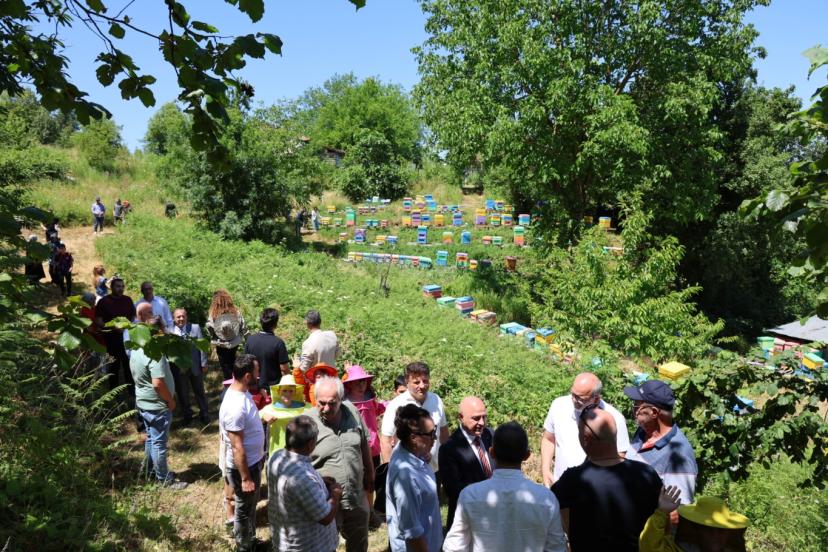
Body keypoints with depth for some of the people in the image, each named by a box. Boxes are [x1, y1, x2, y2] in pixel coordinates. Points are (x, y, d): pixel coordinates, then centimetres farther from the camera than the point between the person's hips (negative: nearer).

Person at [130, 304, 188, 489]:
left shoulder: (136, 349, 3)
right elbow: (158, 383, -32)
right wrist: (171, 400, -17)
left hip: (143, 402, 9)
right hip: (157, 406, -9)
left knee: (151, 438, 23)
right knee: (159, 443, 3)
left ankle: (151, 471, 37)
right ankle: (165, 480, 16)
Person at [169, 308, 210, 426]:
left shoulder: (195, 328, -6)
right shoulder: (169, 331, -7)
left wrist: (204, 364, -5)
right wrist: (171, 367, -9)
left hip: (195, 366, 0)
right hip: (178, 368, 0)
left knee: (199, 391, 15)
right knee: (182, 394, 15)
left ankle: (204, 414, 31)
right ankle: (187, 414, 34)